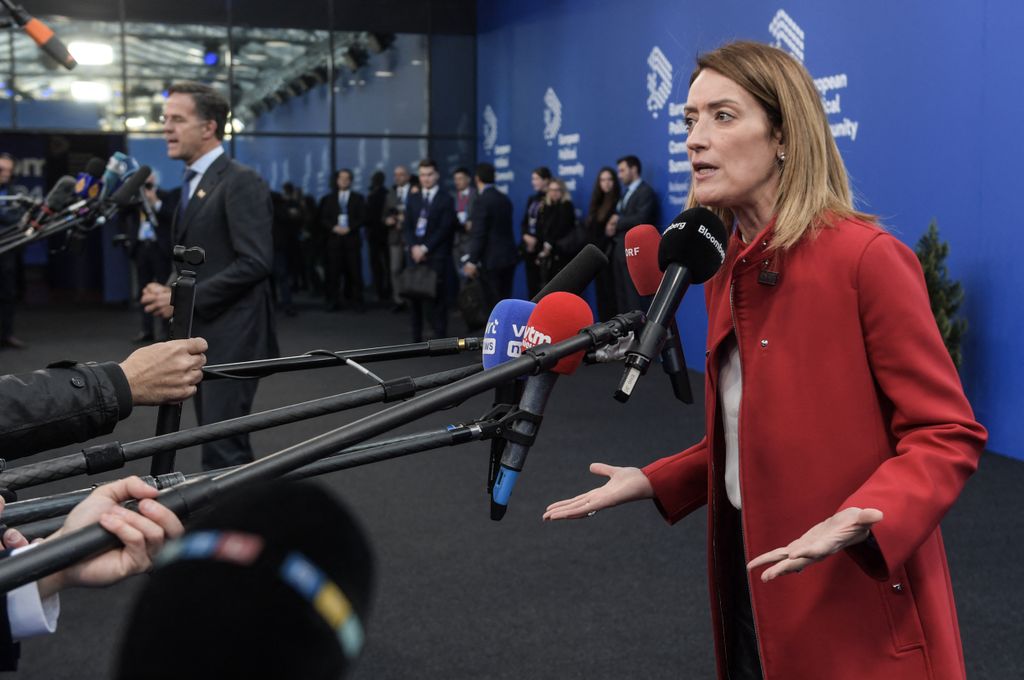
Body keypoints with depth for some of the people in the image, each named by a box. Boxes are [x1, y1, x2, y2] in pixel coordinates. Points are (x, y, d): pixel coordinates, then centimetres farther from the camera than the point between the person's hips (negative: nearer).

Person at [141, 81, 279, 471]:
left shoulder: (240, 182, -13)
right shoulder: (194, 183, 16)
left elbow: (256, 262, -22)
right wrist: (168, 293, 1)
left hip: (232, 337, -10)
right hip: (205, 336, 10)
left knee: (223, 449, -11)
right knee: (219, 443, 14)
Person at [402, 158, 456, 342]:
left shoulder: (446, 199, 0)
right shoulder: (413, 198, 15)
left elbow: (444, 229, -8)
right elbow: (408, 226, 9)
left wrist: (425, 248, -13)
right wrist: (413, 247, -8)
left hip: (437, 256, -4)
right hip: (416, 254, 4)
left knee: (436, 298, -6)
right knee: (416, 296, 3)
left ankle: (440, 339, -2)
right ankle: (417, 338, 9)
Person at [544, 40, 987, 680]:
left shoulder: (867, 257, -18)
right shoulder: (725, 271, 6)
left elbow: (947, 433, -16)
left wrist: (860, 521, -31)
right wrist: (652, 482, 8)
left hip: (856, 605, -7)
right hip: (751, 576, 7)